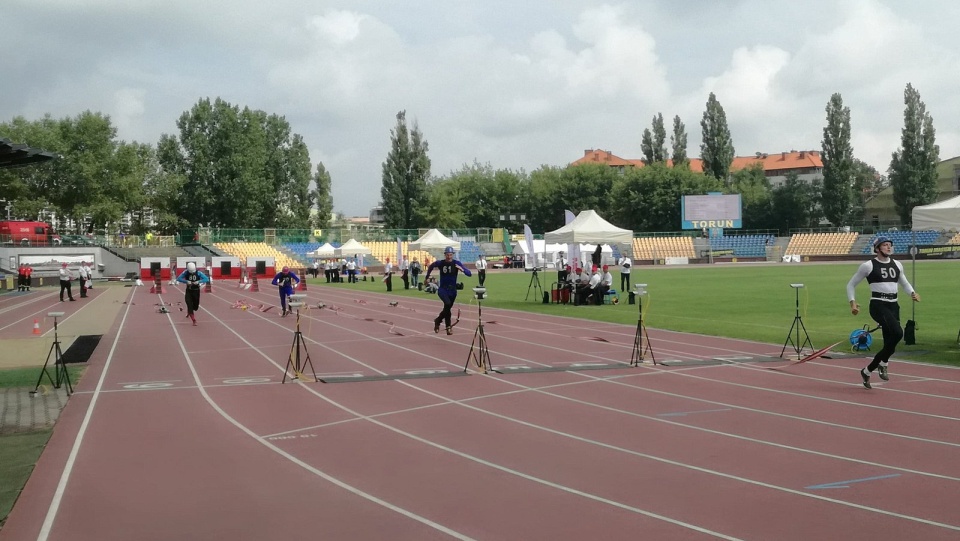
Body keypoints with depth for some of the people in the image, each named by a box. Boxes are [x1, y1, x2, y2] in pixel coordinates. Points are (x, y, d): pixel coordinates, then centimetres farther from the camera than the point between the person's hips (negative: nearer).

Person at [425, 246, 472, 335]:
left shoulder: (456, 263, -7)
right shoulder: (440, 263, -5)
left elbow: (469, 274, -15)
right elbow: (431, 266, 18)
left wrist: (462, 269, -33)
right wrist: (427, 276, 20)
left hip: (452, 290, 2)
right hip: (443, 289, -2)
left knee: (447, 308, 13)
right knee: (448, 304, -28)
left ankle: (437, 321, 42)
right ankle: (448, 326, -16)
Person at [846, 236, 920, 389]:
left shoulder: (896, 265, 13)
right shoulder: (868, 266, -2)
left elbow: (904, 283, 27)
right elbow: (851, 285, 5)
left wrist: (912, 293, 6)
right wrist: (852, 302, -9)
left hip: (893, 306, 6)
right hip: (878, 305, -6)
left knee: (890, 344, 4)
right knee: (897, 333, -28)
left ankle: (866, 372, 22)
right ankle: (883, 363, -5)